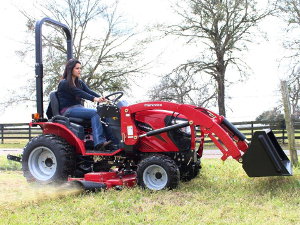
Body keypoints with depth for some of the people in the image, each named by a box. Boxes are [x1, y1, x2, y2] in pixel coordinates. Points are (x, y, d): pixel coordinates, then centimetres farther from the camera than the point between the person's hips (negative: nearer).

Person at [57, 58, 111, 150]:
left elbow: (89, 91, 2)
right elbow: (79, 93, -20)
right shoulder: (64, 83, -6)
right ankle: (99, 142, -37)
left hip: (78, 108, 7)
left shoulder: (79, 83, 18)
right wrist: (94, 99, -33)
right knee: (94, 113, -28)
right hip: (67, 110, -7)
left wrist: (101, 98, -18)